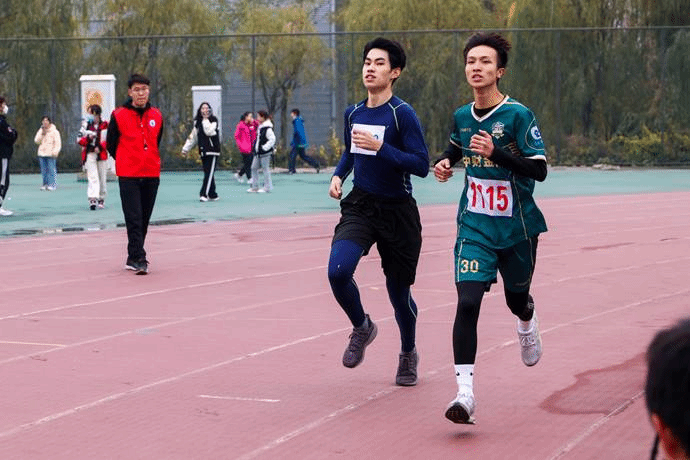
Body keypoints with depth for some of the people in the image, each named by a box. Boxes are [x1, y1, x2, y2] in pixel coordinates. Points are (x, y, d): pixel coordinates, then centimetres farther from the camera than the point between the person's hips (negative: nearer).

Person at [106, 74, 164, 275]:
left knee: (144, 220, 9)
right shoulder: (119, 116, -4)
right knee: (133, 219, -10)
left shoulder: (156, 116, 7)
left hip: (151, 175, 4)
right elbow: (110, 144, 5)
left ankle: (134, 258, 19)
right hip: (128, 176, -4)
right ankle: (138, 259, -12)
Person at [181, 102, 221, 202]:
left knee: (209, 173, -12)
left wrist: (205, 119, -10)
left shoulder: (213, 120, -1)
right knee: (208, 174, 6)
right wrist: (186, 148, 18)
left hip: (213, 151, -5)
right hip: (203, 152, 5)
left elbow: (209, 131, -18)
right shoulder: (198, 122, 15)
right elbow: (193, 136, 20)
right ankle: (213, 195, 12)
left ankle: (204, 194, -18)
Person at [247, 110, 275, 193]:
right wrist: (255, 147, 15)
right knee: (254, 168, 9)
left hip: (265, 152, -10)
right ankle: (254, 187, 14)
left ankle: (267, 187, 7)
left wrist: (265, 147, -19)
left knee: (265, 168, -1)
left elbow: (272, 139, -19)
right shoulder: (260, 127, 13)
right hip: (258, 152, 10)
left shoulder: (267, 128, -16)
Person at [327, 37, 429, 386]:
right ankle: (361, 327, 7)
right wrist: (338, 175, 6)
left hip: (398, 212, -4)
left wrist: (380, 147, -25)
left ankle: (408, 354, 34)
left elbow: (421, 165, -17)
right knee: (338, 271, -22)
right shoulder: (353, 114, 6)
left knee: (399, 291, 6)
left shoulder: (403, 114, -12)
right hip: (360, 206, 4)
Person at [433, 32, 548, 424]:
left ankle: (528, 323, 57)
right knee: (467, 302, -16)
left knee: (517, 300, 17)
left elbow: (540, 169, -20)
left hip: (517, 227, -2)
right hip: (475, 226, 2)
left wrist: (496, 152, -32)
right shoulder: (462, 116, 2)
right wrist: (446, 162, 3)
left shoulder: (518, 115, -14)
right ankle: (465, 393, -19)